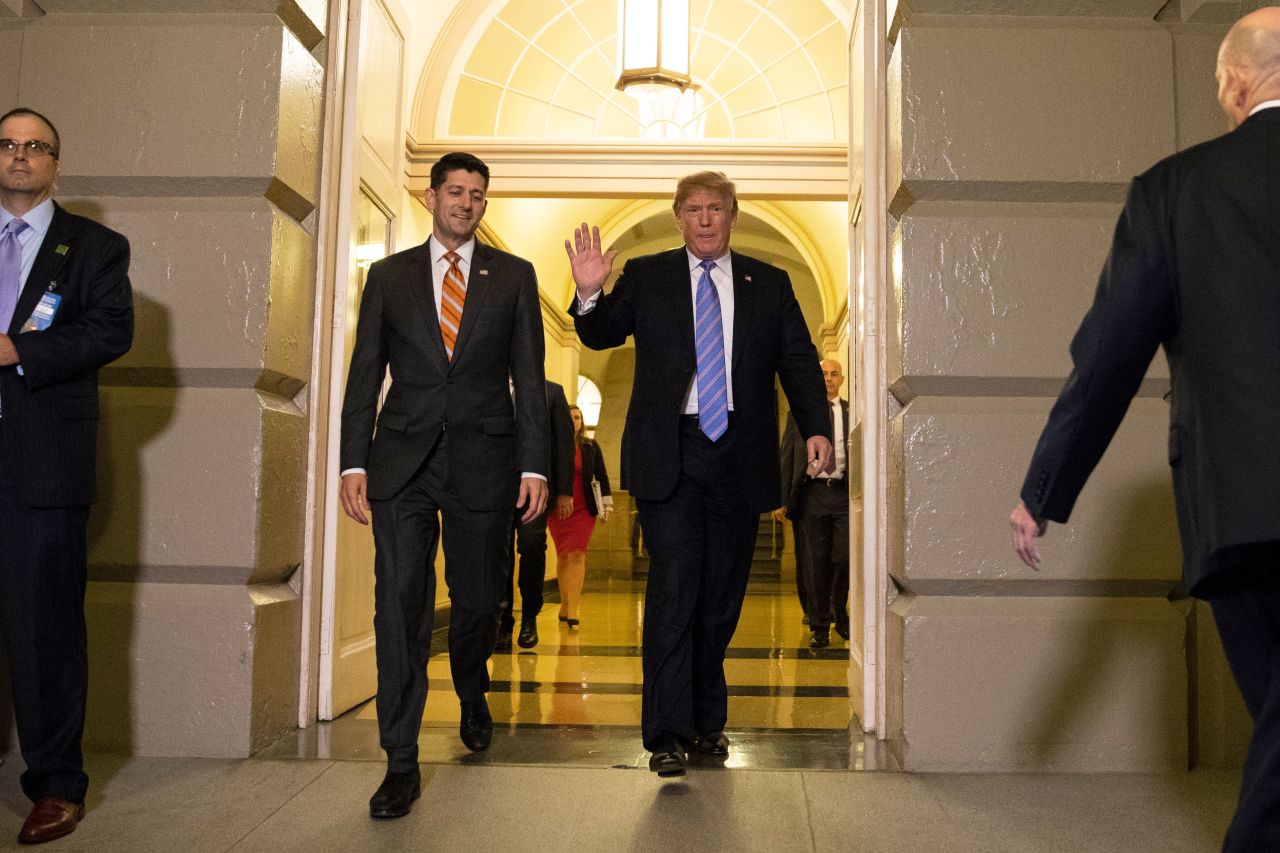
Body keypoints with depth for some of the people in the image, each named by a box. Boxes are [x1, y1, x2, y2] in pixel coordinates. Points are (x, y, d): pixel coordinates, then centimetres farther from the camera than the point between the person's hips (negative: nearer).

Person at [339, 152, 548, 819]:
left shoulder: (514, 276, 9)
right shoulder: (389, 275, 11)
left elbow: (529, 377, 4)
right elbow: (364, 374, 8)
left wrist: (535, 465, -4)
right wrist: (353, 462, -1)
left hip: (483, 462, 0)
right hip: (402, 462, 0)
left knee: (478, 601, 9)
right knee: (399, 606, -5)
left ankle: (473, 698, 41)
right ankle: (401, 762, 5)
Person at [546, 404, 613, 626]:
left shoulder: (591, 447, 6)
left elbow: (601, 476, 8)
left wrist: (607, 505, 3)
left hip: (584, 509, -1)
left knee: (577, 555, -10)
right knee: (562, 557, 8)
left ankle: (572, 611, -14)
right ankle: (565, 604, 22)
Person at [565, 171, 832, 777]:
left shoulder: (769, 284, 12)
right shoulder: (645, 276, 9)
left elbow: (799, 363, 7)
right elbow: (600, 337, 8)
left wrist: (816, 428, -7)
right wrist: (589, 295, -13)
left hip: (740, 455, 2)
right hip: (669, 454, -2)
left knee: (721, 594, 9)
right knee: (673, 586, -8)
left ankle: (707, 720, 25)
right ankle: (668, 733, -1)